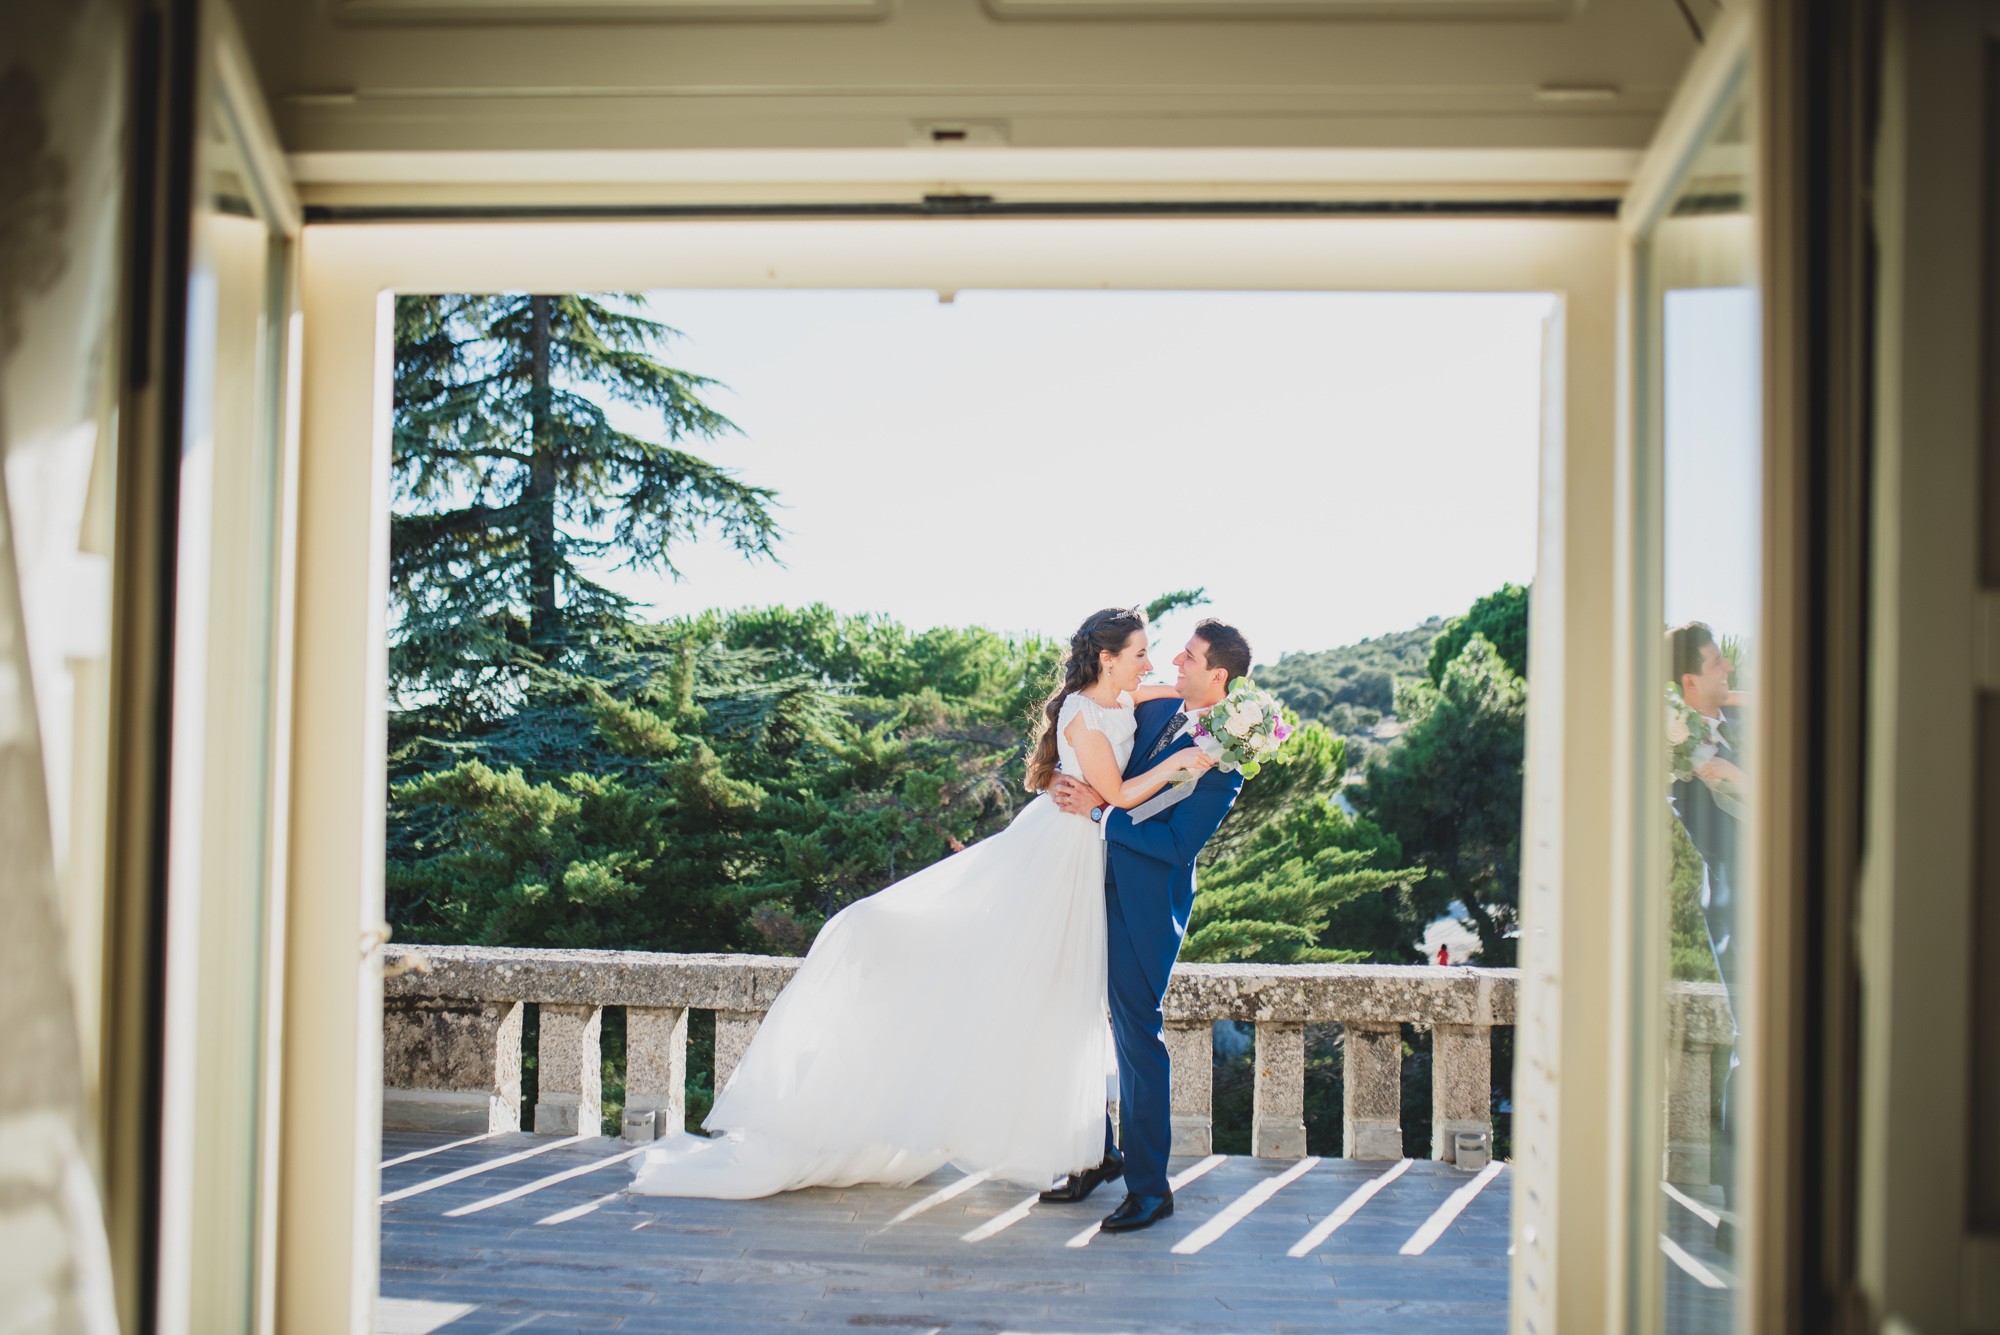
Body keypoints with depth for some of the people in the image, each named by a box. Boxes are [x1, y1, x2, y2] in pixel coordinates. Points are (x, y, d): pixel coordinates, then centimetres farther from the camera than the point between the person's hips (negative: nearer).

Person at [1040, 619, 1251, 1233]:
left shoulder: (1223, 761, -15)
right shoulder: (1154, 710, 7)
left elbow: (1177, 844, -20)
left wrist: (1098, 813, -18)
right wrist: (1068, 784, 2)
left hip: (1146, 904, -8)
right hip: (1097, 888, 8)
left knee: (1137, 1034, -3)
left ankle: (1149, 1186, 8)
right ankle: (1100, 1154, 29)